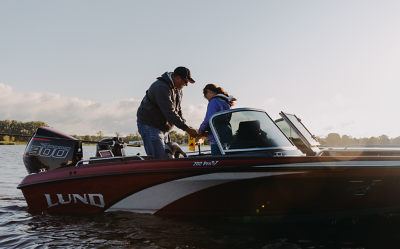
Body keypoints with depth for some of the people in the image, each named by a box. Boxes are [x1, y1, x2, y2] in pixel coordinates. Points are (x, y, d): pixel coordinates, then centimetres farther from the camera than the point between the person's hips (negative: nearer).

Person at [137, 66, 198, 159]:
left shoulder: (178, 89, 9)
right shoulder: (161, 87, -24)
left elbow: (177, 109, 14)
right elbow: (170, 112, -29)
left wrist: (185, 124, -3)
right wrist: (187, 129, -29)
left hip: (164, 128, 10)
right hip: (150, 126, -10)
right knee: (158, 159, -17)